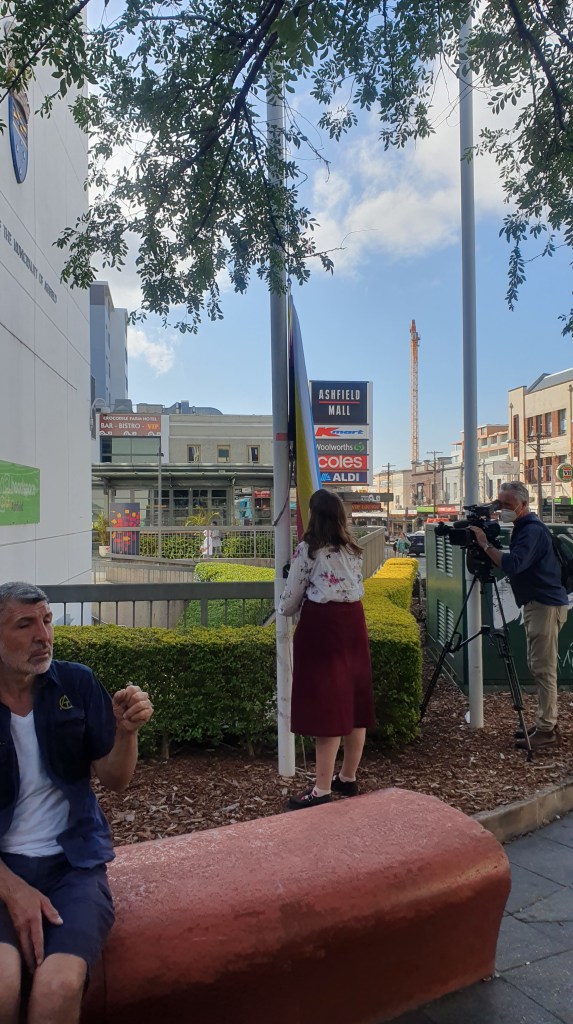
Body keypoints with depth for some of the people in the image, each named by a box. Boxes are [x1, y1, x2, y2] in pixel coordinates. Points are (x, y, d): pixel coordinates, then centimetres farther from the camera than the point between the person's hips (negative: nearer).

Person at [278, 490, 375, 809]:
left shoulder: (308, 549, -8)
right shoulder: (354, 549, 10)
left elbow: (292, 596, 1)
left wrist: (285, 610, 22)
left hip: (322, 624, -6)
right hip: (353, 622, 7)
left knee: (326, 703, -4)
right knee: (352, 699, 13)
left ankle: (322, 791, 2)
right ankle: (348, 778, 26)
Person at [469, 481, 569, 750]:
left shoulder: (533, 530, -18)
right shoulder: (522, 528, 14)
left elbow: (513, 564, -29)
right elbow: (515, 564, 17)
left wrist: (485, 544, -22)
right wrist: (486, 545, 4)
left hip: (546, 605, -10)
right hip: (535, 604, 10)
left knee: (543, 668, -6)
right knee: (536, 667, 14)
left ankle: (546, 730, 0)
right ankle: (546, 722, 23)